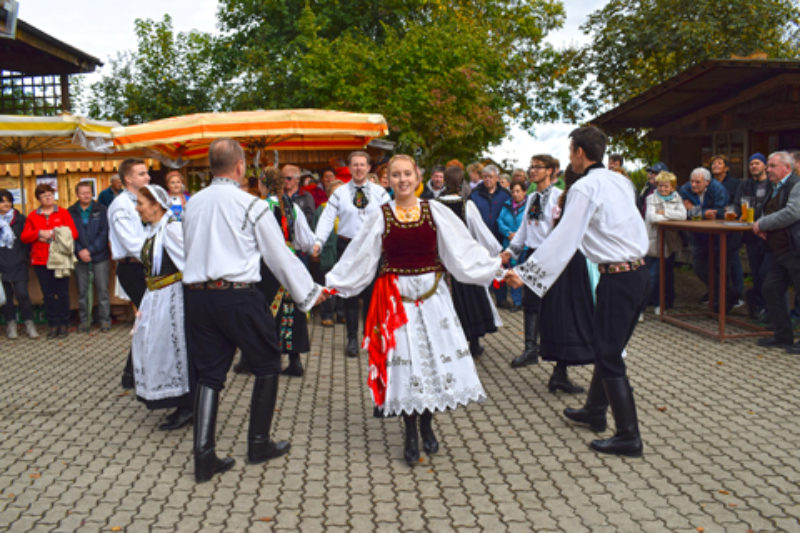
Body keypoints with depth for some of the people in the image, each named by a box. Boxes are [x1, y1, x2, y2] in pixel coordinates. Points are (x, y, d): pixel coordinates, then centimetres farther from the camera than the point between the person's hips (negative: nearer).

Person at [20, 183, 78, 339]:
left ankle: (63, 324, 12)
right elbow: (24, 237, 5)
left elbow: (74, 233, -2)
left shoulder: (63, 213, 6)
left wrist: (54, 234, -13)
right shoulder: (32, 216, 11)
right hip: (41, 261, 2)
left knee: (63, 293, 1)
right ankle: (53, 325, 12)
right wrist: (40, 233, -11)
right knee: (48, 295, 4)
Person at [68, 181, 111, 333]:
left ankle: (104, 319, 9)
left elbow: (104, 233, -4)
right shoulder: (70, 212, 5)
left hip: (100, 256, -1)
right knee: (82, 290, 6)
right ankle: (84, 319, 16)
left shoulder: (101, 210, 1)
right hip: (80, 257, 1)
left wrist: (90, 250, -11)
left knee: (102, 289, 0)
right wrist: (79, 251, -12)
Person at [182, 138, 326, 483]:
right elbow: (280, 256, -2)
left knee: (209, 374, 11)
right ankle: (259, 444, 20)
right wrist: (309, 293, 8)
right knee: (266, 366, 13)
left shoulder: (192, 204, 10)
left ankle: (204, 457, 9)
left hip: (197, 296, 5)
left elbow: (189, 251, 18)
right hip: (237, 296, -5)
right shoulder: (251, 205, -6)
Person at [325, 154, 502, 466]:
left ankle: (426, 426, 23)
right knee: (403, 359, 1)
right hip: (396, 296, -1)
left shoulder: (435, 211, 2)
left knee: (433, 357, 2)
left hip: (432, 294, 1)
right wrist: (330, 286, 0)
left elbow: (464, 251, 3)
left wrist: (497, 270, -1)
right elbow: (358, 259, 4)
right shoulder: (381, 217, 1)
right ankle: (410, 434, 16)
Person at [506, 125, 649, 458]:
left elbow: (563, 238, -17)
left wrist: (525, 273, -14)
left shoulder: (585, 187, -12)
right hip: (638, 272, 9)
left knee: (609, 355, -2)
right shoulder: (620, 181, 12)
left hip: (617, 278, -9)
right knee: (608, 346, 20)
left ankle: (628, 436, 3)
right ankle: (595, 409, 36)